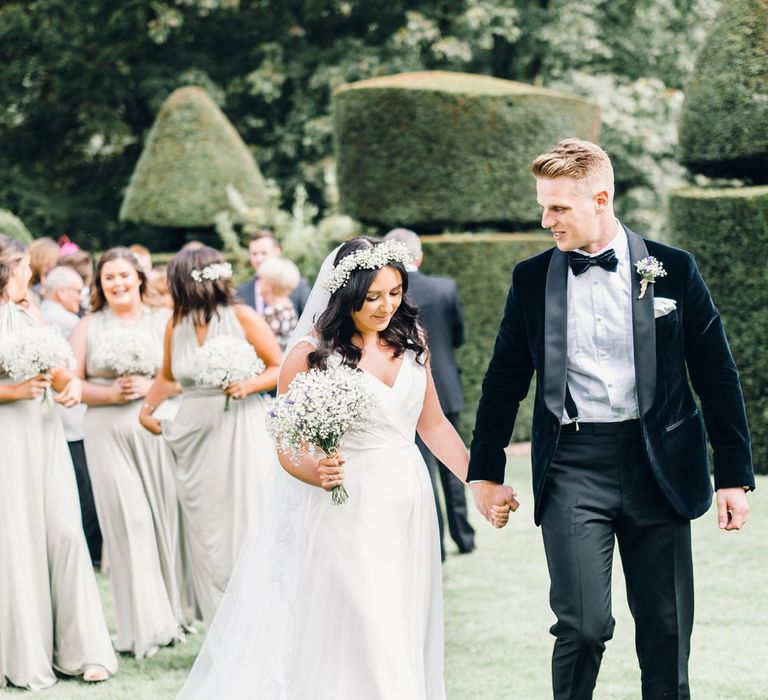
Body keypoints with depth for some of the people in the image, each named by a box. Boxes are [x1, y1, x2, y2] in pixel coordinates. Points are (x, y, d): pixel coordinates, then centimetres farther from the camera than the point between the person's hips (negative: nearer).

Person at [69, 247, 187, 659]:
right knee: (128, 522, -6)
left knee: (164, 518, 0)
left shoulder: (162, 323, 8)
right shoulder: (88, 327, 9)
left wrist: (152, 387, -12)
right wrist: (110, 394, -10)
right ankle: (142, 626, 0)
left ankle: (169, 615, 15)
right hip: (108, 435, 0)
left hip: (157, 429, 0)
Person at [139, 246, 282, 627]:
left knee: (247, 528, -5)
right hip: (194, 436, 4)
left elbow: (281, 369, -2)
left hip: (239, 431, -4)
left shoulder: (242, 317, -6)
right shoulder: (176, 324, 8)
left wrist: (249, 385, -18)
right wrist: (147, 408, 13)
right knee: (206, 535, 3)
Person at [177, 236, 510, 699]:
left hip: (410, 505, 5)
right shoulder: (311, 353, -8)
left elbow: (433, 424, 13)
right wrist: (316, 474, -24)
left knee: (408, 636, 9)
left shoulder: (411, 340, 6)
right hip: (347, 511, -5)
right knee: (369, 644, -9)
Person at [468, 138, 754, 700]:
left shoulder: (673, 270, 0)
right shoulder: (531, 278, 4)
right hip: (572, 467, 0)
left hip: (657, 466, 0)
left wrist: (735, 476, 0)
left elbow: (718, 377, 3)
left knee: (667, 630, 6)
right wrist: (486, 472, 13)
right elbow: (505, 381, 13)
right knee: (583, 625, -11)